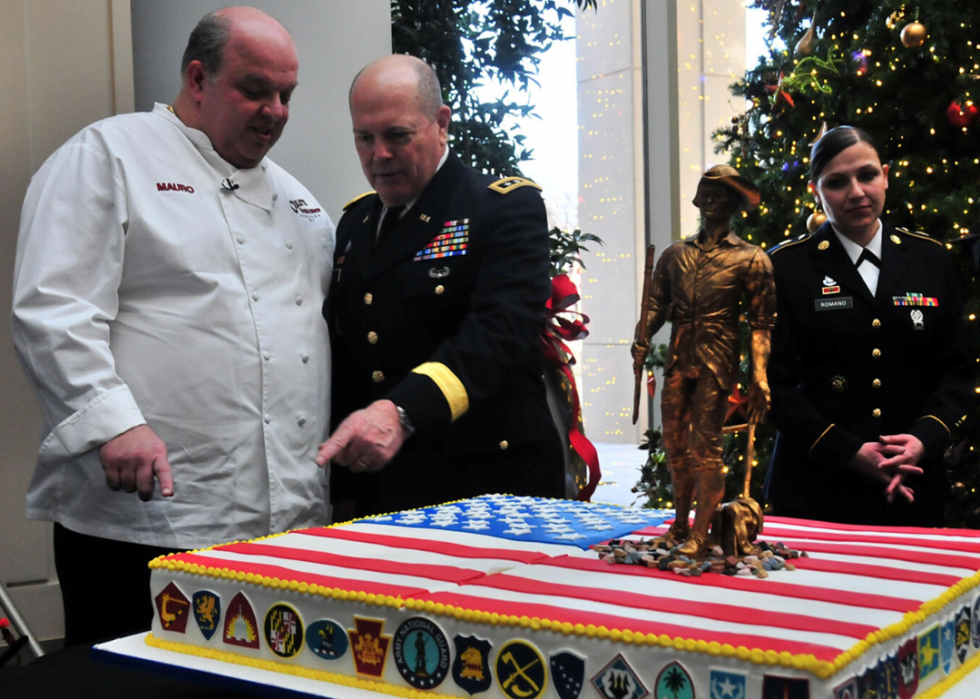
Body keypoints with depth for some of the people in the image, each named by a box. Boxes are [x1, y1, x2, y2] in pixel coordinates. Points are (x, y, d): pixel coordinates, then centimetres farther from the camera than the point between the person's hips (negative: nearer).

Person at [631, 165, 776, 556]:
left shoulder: (751, 259, 3)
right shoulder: (675, 255, 14)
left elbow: (761, 323, -1)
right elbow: (657, 305, 13)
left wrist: (759, 376, -10)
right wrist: (643, 339, -8)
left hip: (717, 362, -4)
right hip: (678, 359, 4)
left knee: (706, 445, -8)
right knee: (674, 444, 7)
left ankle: (700, 534, -3)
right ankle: (679, 526, 19)